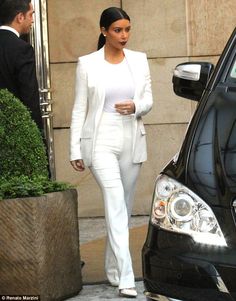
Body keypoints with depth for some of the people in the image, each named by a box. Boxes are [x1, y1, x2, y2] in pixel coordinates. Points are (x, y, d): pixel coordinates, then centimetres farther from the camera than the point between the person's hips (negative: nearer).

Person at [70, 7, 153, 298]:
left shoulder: (139, 60, 8)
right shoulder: (87, 64, -1)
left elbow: (148, 99, 11)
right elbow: (79, 109, 1)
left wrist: (136, 106, -13)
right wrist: (76, 149, -2)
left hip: (132, 140, 4)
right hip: (101, 140, -4)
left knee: (123, 207, 11)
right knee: (116, 204, -15)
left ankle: (113, 268, 25)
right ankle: (125, 277, -20)